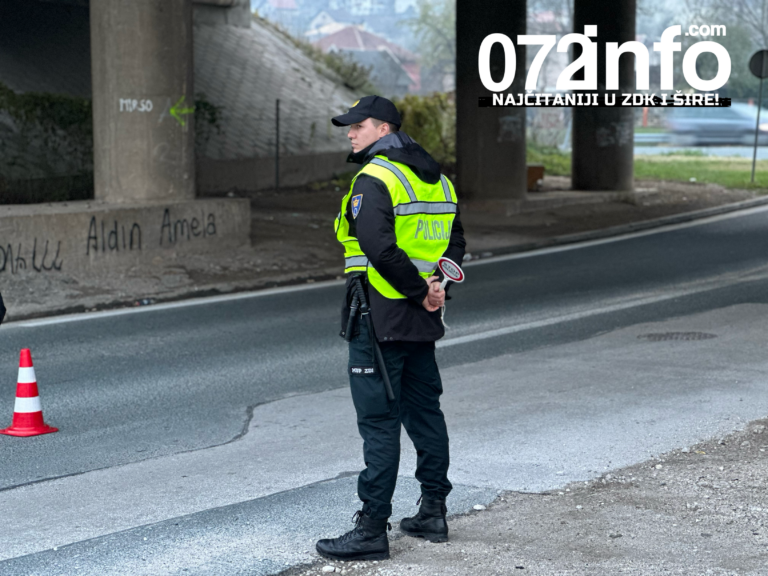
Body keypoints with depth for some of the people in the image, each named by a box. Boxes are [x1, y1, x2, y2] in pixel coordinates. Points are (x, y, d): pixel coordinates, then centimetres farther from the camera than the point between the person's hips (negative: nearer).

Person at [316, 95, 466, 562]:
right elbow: (455, 240, 18)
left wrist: (420, 290, -15)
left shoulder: (374, 178, -14)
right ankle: (434, 512, 24)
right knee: (424, 409, 16)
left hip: (380, 318, -9)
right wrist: (437, 283, 5)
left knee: (378, 420, -6)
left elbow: (380, 247, -25)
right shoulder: (436, 179, 14)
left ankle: (372, 529, -3)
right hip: (422, 319, 9)